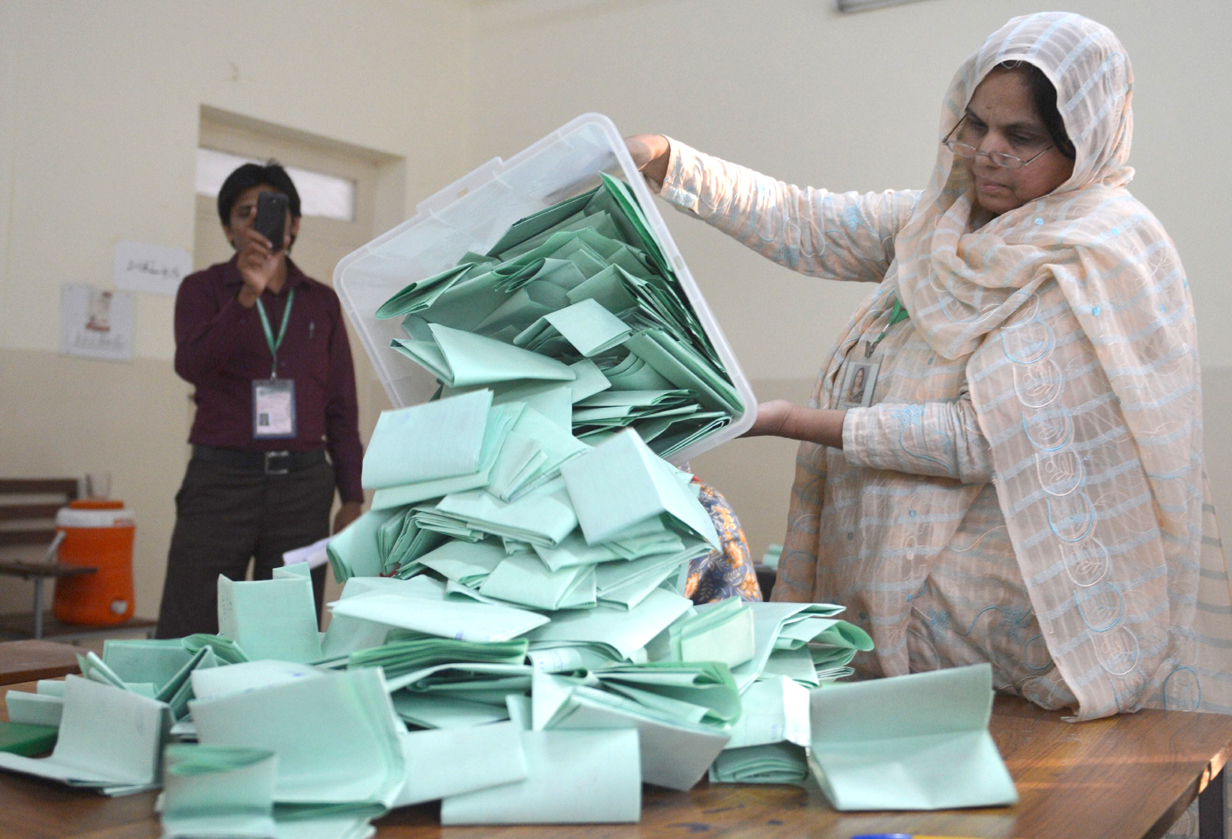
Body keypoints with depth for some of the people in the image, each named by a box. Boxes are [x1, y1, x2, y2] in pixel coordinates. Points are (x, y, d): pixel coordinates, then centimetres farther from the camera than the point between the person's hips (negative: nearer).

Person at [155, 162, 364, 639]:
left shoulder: (321, 301, 14)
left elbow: (341, 407, 12)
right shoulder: (203, 289, 8)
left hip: (303, 482, 2)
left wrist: (352, 499, 6)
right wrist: (248, 294, -24)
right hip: (221, 478, -2)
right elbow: (192, 364, -12)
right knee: (187, 641, -5)